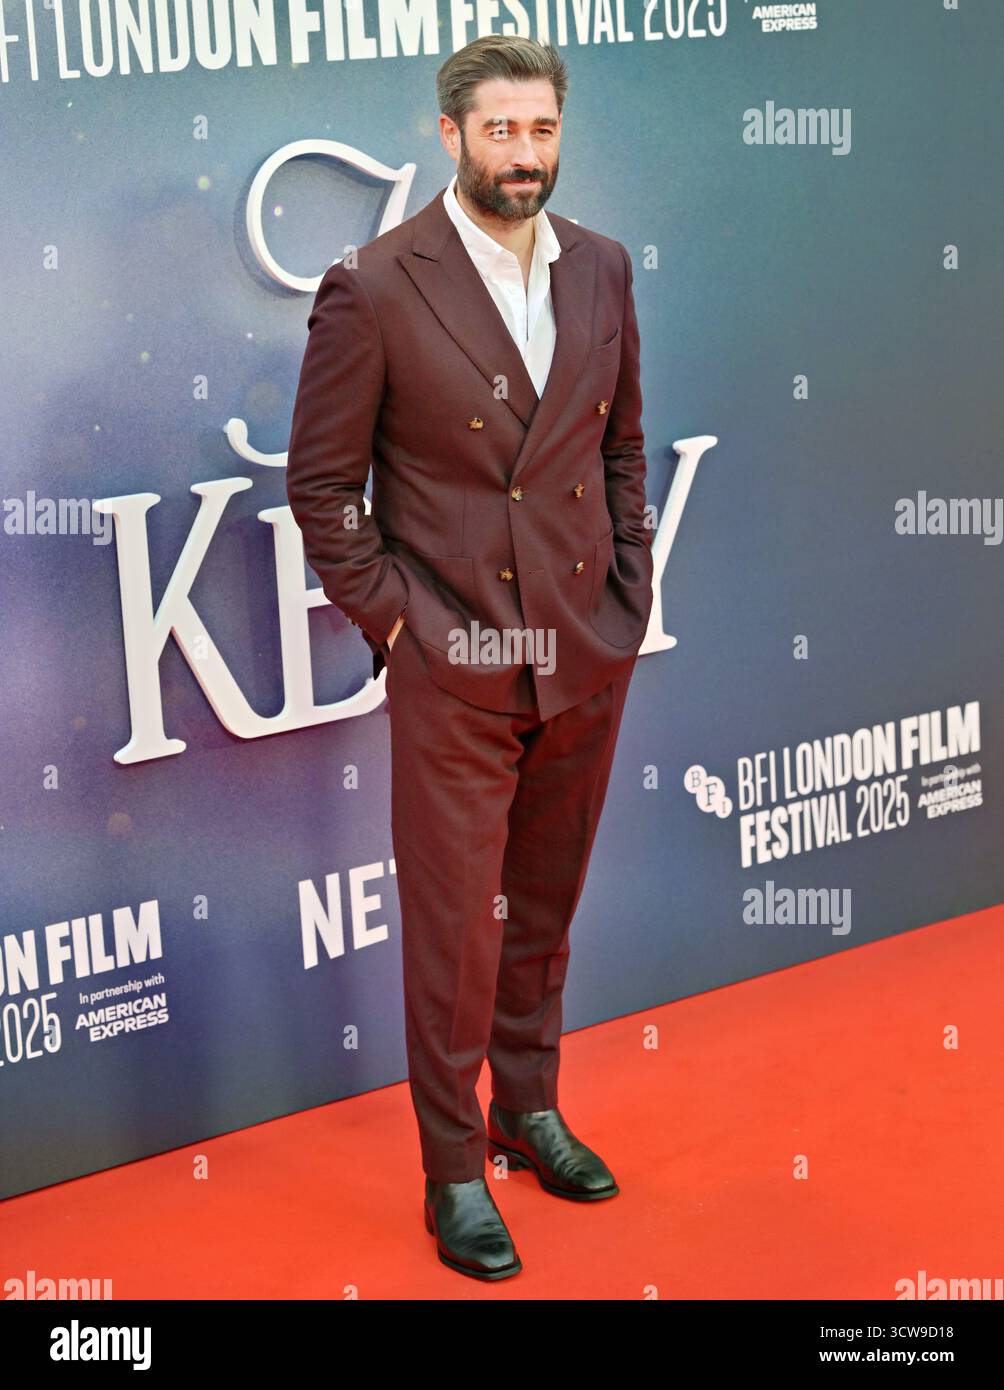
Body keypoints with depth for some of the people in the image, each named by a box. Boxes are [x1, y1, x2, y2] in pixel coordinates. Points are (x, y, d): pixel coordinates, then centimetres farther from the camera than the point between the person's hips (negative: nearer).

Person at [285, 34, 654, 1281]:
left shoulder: (601, 269, 5)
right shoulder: (373, 290, -11)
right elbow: (320, 485, -6)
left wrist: (628, 594, 8)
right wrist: (394, 619, -8)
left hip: (588, 661, 5)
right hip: (454, 669, -5)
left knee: (543, 909, 18)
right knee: (456, 928, 3)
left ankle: (528, 1112, 36)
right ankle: (455, 1173, 17)